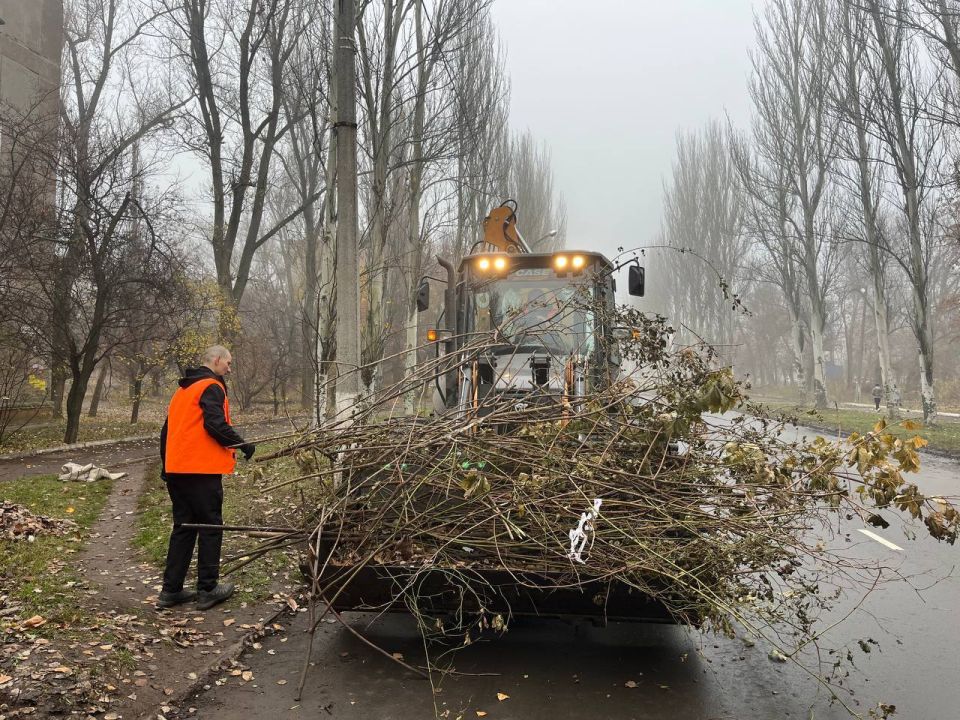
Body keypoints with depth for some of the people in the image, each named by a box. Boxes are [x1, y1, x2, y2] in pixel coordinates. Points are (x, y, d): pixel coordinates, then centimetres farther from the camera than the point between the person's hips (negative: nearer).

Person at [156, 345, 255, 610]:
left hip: (176, 469, 8)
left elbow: (167, 430, 22)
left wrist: (165, 466, 26)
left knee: (183, 527, 13)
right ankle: (207, 590, 5)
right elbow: (215, 424, -20)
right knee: (211, 527, 1)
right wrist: (242, 445, -8)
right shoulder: (212, 387, -7)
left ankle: (171, 590, 14)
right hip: (202, 470, -8)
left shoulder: (182, 390, 20)